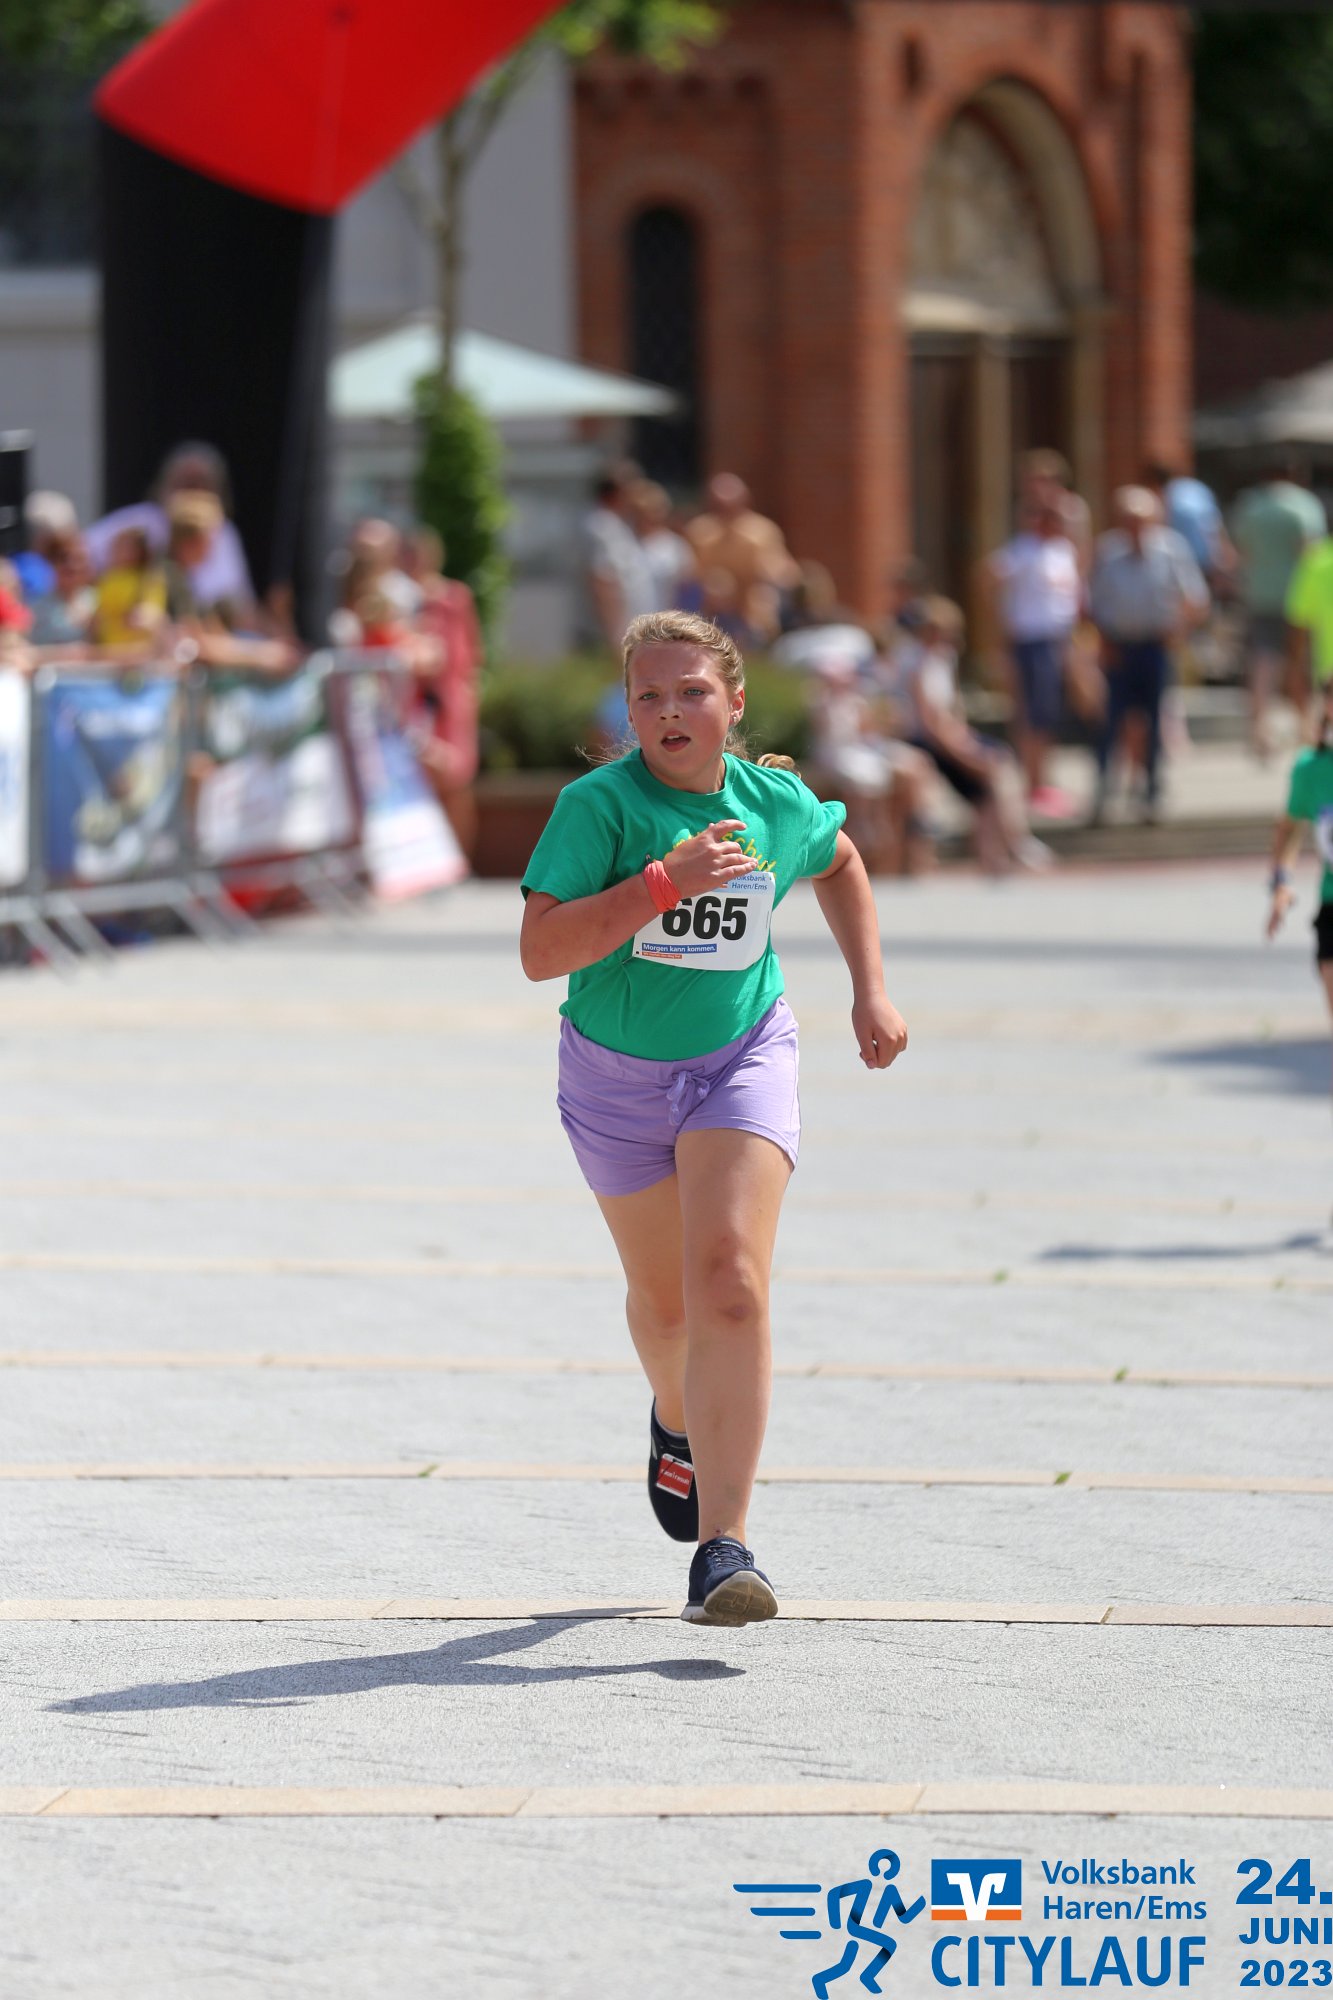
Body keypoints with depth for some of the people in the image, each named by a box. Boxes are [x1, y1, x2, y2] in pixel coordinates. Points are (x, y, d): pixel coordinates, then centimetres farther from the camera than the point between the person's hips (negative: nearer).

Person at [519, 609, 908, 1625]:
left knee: (730, 1284, -20)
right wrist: (664, 883, -34)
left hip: (743, 1058, 0)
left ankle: (722, 1546, -23)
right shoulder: (600, 805, -18)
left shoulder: (777, 804, -7)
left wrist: (871, 991, 11)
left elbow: (841, 861, 18)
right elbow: (540, 950, -27)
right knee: (664, 1298, 18)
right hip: (616, 1075, 0)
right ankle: (679, 1422, 55)